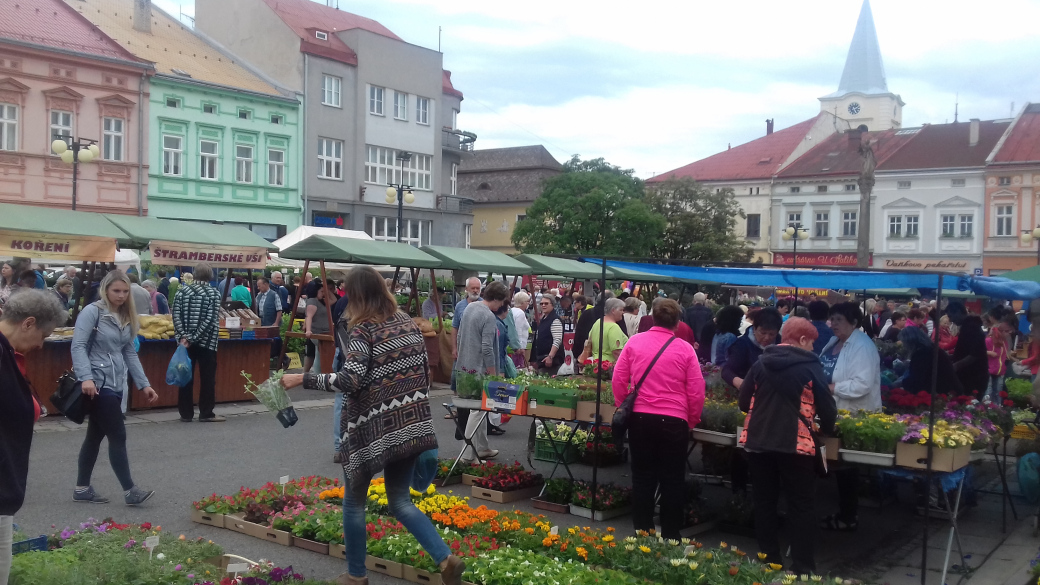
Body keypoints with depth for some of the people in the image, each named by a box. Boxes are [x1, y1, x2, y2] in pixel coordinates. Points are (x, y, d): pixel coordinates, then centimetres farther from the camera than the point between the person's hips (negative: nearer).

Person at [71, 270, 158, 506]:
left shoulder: (126, 317, 13)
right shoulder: (92, 311, -9)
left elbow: (129, 353, 16)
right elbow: (78, 346, -16)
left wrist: (144, 384, 10)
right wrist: (86, 377, -28)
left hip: (116, 384, 8)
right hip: (98, 384, -8)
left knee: (96, 435, 14)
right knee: (118, 436, -6)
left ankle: (82, 489, 23)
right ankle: (130, 491, 0)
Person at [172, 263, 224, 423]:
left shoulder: (181, 291, 4)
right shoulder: (214, 293, -5)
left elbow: (176, 316, -6)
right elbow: (209, 320, -14)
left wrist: (184, 336, -10)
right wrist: (193, 339, -13)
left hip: (185, 341, 3)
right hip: (207, 342, -3)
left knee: (186, 377, 7)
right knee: (207, 378, 4)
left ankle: (186, 413, 10)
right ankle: (206, 414, 6)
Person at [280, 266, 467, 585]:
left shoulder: (361, 329, -12)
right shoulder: (407, 321, 7)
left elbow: (351, 380, -23)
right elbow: (425, 369, 12)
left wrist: (302, 379, -16)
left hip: (373, 430, -6)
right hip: (411, 425, 6)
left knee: (354, 502, 15)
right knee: (400, 501, 17)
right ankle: (446, 559, 4)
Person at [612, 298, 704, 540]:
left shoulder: (634, 342, 0)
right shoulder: (685, 349, -4)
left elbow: (618, 380, 3)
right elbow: (696, 392, -2)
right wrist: (692, 420, 12)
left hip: (640, 418, 2)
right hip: (674, 421, -2)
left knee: (642, 478, 12)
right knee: (673, 481, 11)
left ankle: (642, 534, 18)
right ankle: (670, 537, 17)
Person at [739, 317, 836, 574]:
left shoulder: (761, 363, 5)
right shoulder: (810, 366, -5)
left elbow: (744, 402, 7)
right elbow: (827, 406, -3)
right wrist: (827, 428, 17)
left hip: (757, 441, 4)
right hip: (795, 444, -4)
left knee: (764, 502, 14)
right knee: (800, 506, 6)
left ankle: (769, 560, 21)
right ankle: (803, 567, 8)